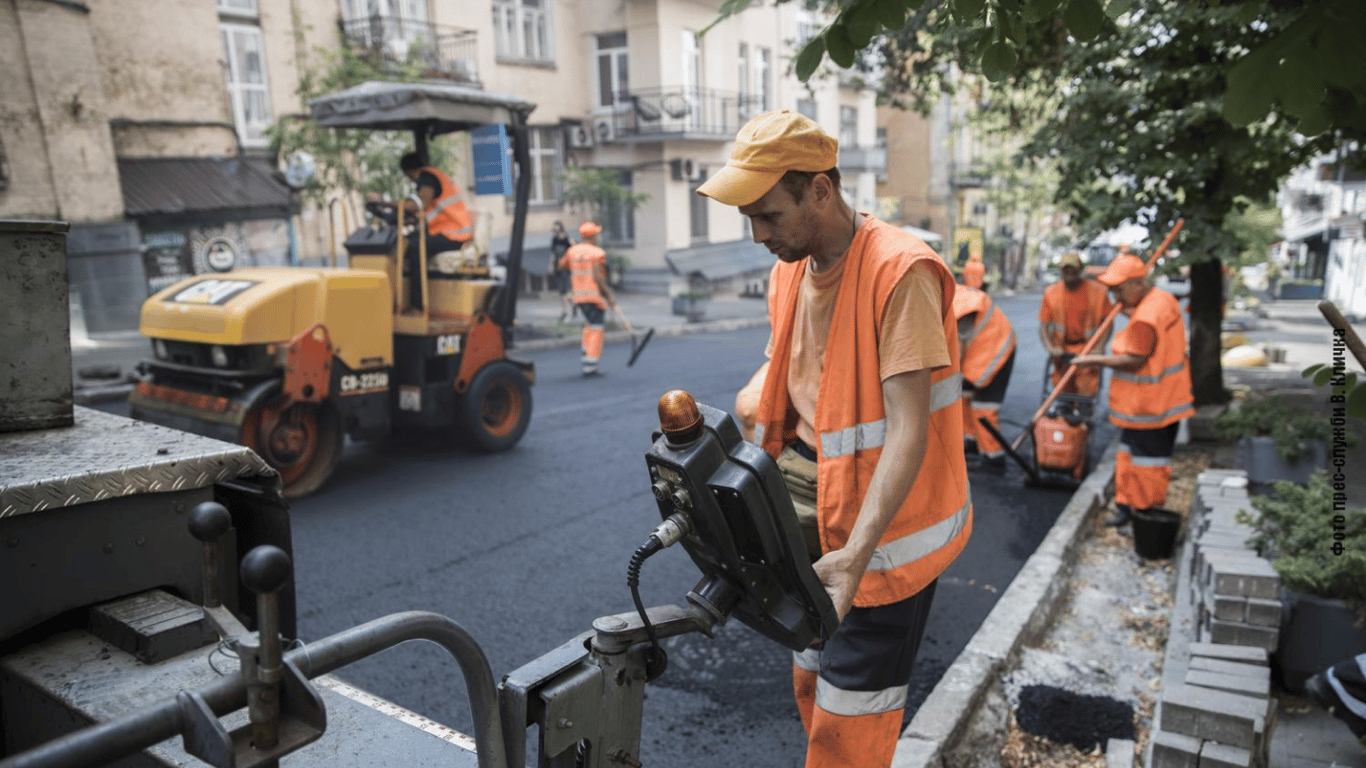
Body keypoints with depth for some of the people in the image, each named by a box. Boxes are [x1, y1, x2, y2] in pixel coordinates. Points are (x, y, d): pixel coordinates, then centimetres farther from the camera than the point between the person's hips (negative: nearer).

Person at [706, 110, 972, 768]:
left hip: (885, 532, -8)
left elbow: (908, 430, -27)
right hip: (819, 522, 8)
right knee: (812, 684, 22)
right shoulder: (789, 271, 4)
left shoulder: (899, 273, -23)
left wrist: (856, 552, -35)